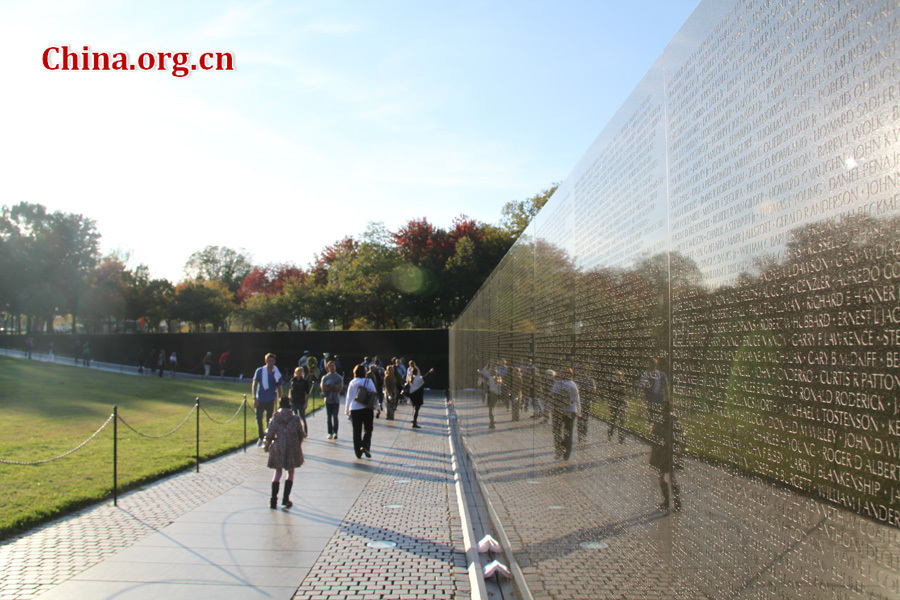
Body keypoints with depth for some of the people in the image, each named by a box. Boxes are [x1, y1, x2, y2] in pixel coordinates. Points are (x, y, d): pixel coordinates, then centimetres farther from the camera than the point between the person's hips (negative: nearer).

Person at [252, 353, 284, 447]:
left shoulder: (277, 374, -1)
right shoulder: (259, 371, -3)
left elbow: (279, 388, 5)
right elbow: (254, 384, 0)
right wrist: (255, 398, -7)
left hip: (270, 400, 0)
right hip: (260, 400, 0)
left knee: (269, 420, 2)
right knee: (259, 419, -1)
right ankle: (261, 438, 17)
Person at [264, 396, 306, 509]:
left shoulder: (274, 419, -4)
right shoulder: (295, 419, -6)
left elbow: (269, 435, -4)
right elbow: (302, 434, -3)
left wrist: (267, 446, 14)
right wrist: (298, 446, 15)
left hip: (278, 449, 1)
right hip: (292, 449, -1)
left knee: (278, 473, 14)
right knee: (290, 472, 14)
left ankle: (273, 499, 7)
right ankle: (286, 499, 10)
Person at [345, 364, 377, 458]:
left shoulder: (352, 383, 4)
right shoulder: (369, 381, -1)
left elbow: (349, 397, 9)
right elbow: (374, 395, -1)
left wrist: (347, 410, 18)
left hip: (354, 409, 2)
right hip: (367, 408, -1)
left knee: (357, 431, 9)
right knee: (367, 429, 6)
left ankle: (358, 452, 9)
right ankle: (365, 446, -18)